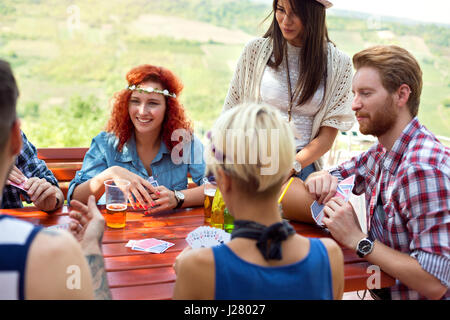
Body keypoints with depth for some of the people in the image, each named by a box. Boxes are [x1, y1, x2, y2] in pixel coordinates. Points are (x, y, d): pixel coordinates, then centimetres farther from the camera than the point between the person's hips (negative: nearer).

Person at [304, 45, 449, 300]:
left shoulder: (423, 169, -27)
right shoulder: (383, 152, 0)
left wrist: (357, 239, -26)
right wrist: (322, 181, -11)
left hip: (407, 293, -7)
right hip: (382, 291, 7)